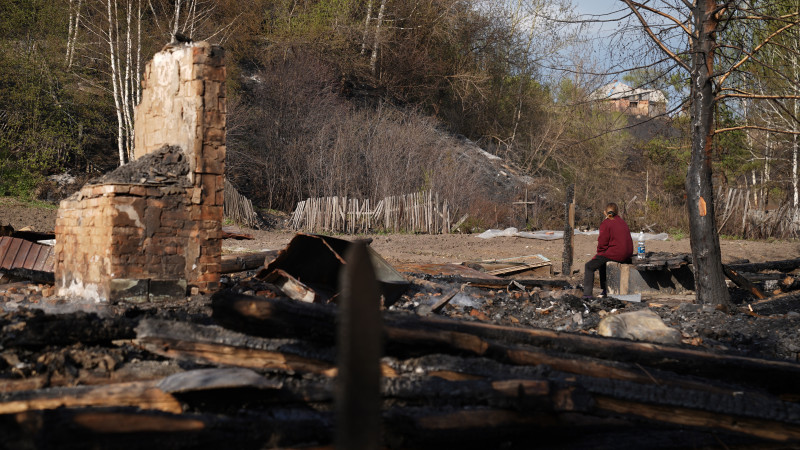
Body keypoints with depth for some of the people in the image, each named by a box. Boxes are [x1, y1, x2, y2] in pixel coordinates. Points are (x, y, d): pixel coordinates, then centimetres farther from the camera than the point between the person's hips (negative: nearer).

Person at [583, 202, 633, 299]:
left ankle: (587, 293, -5)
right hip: (627, 254, 9)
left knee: (589, 266, 2)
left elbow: (602, 243, -11)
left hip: (615, 254, -8)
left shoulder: (606, 223, -7)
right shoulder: (623, 222, 17)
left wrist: (599, 253, 9)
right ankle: (605, 291, 34)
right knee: (602, 263, 32)